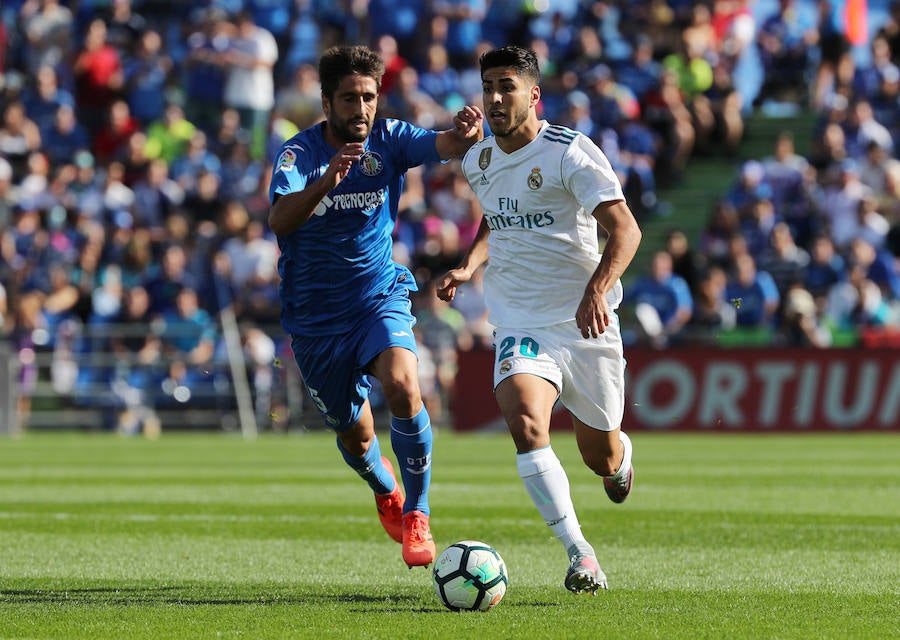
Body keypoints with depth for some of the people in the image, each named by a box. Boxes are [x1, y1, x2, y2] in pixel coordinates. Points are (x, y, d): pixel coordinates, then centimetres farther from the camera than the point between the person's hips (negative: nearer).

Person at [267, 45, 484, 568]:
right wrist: (326, 182, -48)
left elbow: (443, 146, -24)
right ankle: (386, 491, 47)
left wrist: (466, 133, -48)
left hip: (380, 296, 0)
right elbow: (279, 221, -30)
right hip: (316, 315, 0)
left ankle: (416, 513, -14)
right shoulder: (300, 152, -13)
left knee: (403, 386, -29)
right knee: (355, 435, 11)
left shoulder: (389, 139, -7)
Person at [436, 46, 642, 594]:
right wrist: (470, 264, 9)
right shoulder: (479, 162, 7)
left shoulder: (571, 152, -12)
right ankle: (580, 555, -26)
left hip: (587, 323, -3)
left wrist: (596, 290, -35)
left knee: (601, 458, 9)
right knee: (525, 421, -27)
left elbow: (625, 228, -20)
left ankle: (622, 456, 50)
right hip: (521, 325, 3)